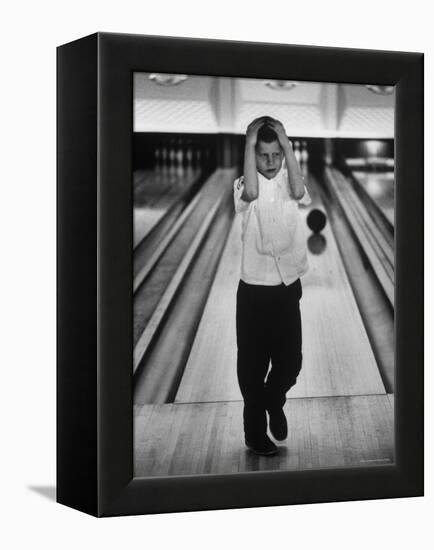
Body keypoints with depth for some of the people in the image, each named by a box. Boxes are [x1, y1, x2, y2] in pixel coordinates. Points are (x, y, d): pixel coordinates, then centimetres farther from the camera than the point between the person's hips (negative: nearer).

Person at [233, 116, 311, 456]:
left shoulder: (290, 183, 1)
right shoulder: (244, 185, -6)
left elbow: (299, 193, -24)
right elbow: (251, 194, -31)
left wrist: (287, 144, -24)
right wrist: (249, 143, -27)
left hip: (288, 288, 2)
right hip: (254, 290, -2)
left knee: (290, 361, 7)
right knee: (253, 364, 7)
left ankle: (274, 401, 39)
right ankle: (255, 431, 24)